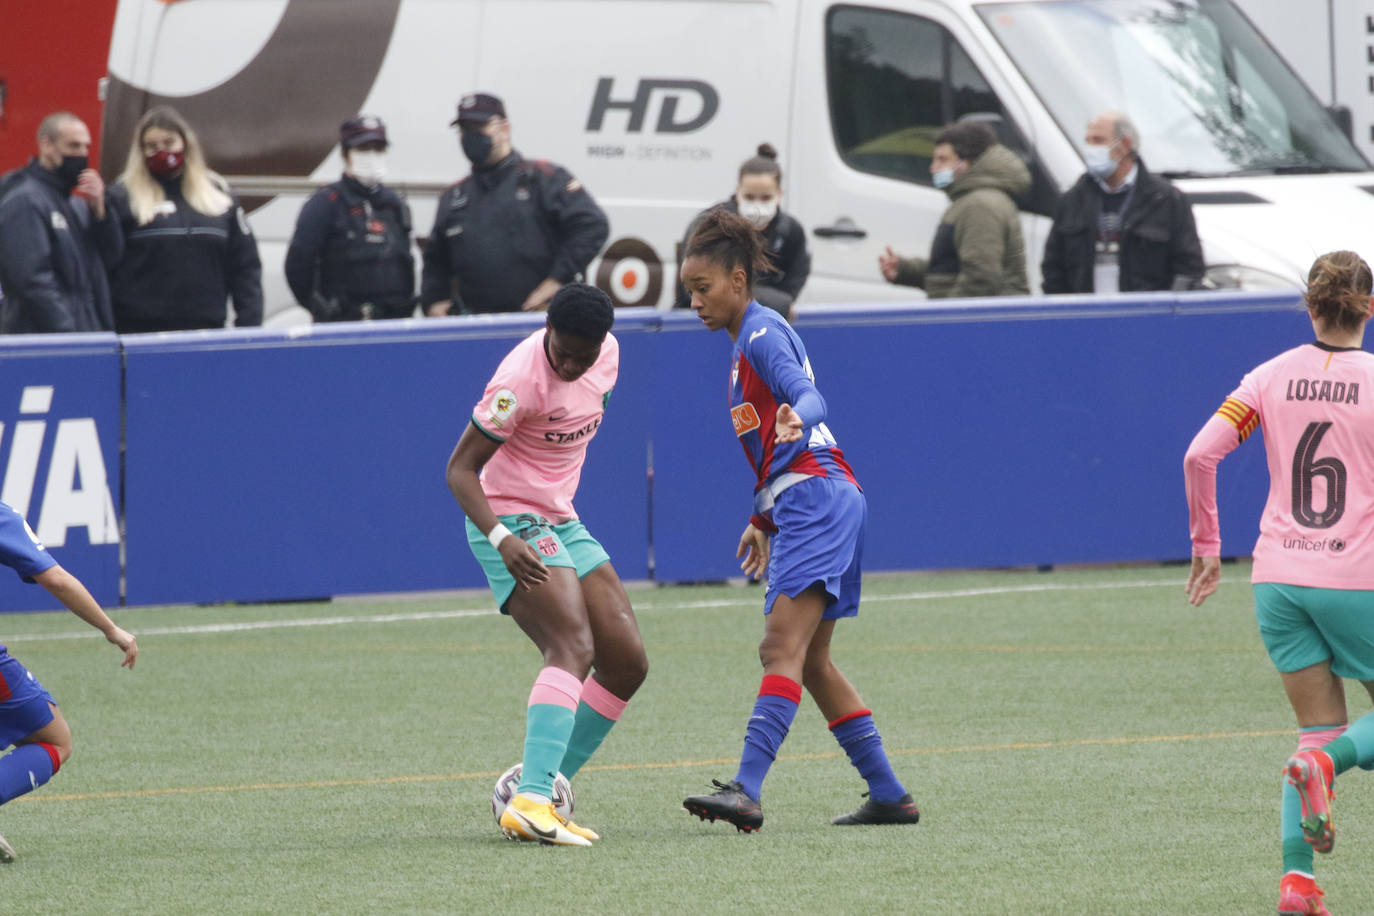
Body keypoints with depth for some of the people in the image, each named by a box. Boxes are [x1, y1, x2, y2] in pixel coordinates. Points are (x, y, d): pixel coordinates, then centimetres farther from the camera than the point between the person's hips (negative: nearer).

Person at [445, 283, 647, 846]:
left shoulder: (608, 354, -1)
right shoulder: (522, 378, -24)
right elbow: (460, 468, -23)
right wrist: (502, 538, -37)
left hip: (562, 523, 9)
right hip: (512, 524, -9)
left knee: (627, 662, 2)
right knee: (573, 648, -27)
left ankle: (541, 791, 4)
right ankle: (531, 801, -40)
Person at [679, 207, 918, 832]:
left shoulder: (761, 332, -7)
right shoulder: (750, 340, 22)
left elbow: (810, 397, -24)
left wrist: (795, 419, -45)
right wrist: (763, 518, 30)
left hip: (816, 498, -11)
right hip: (809, 504, 11)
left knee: (783, 648, -21)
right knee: (811, 661, 14)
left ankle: (747, 791, -33)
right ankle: (889, 795, 17)